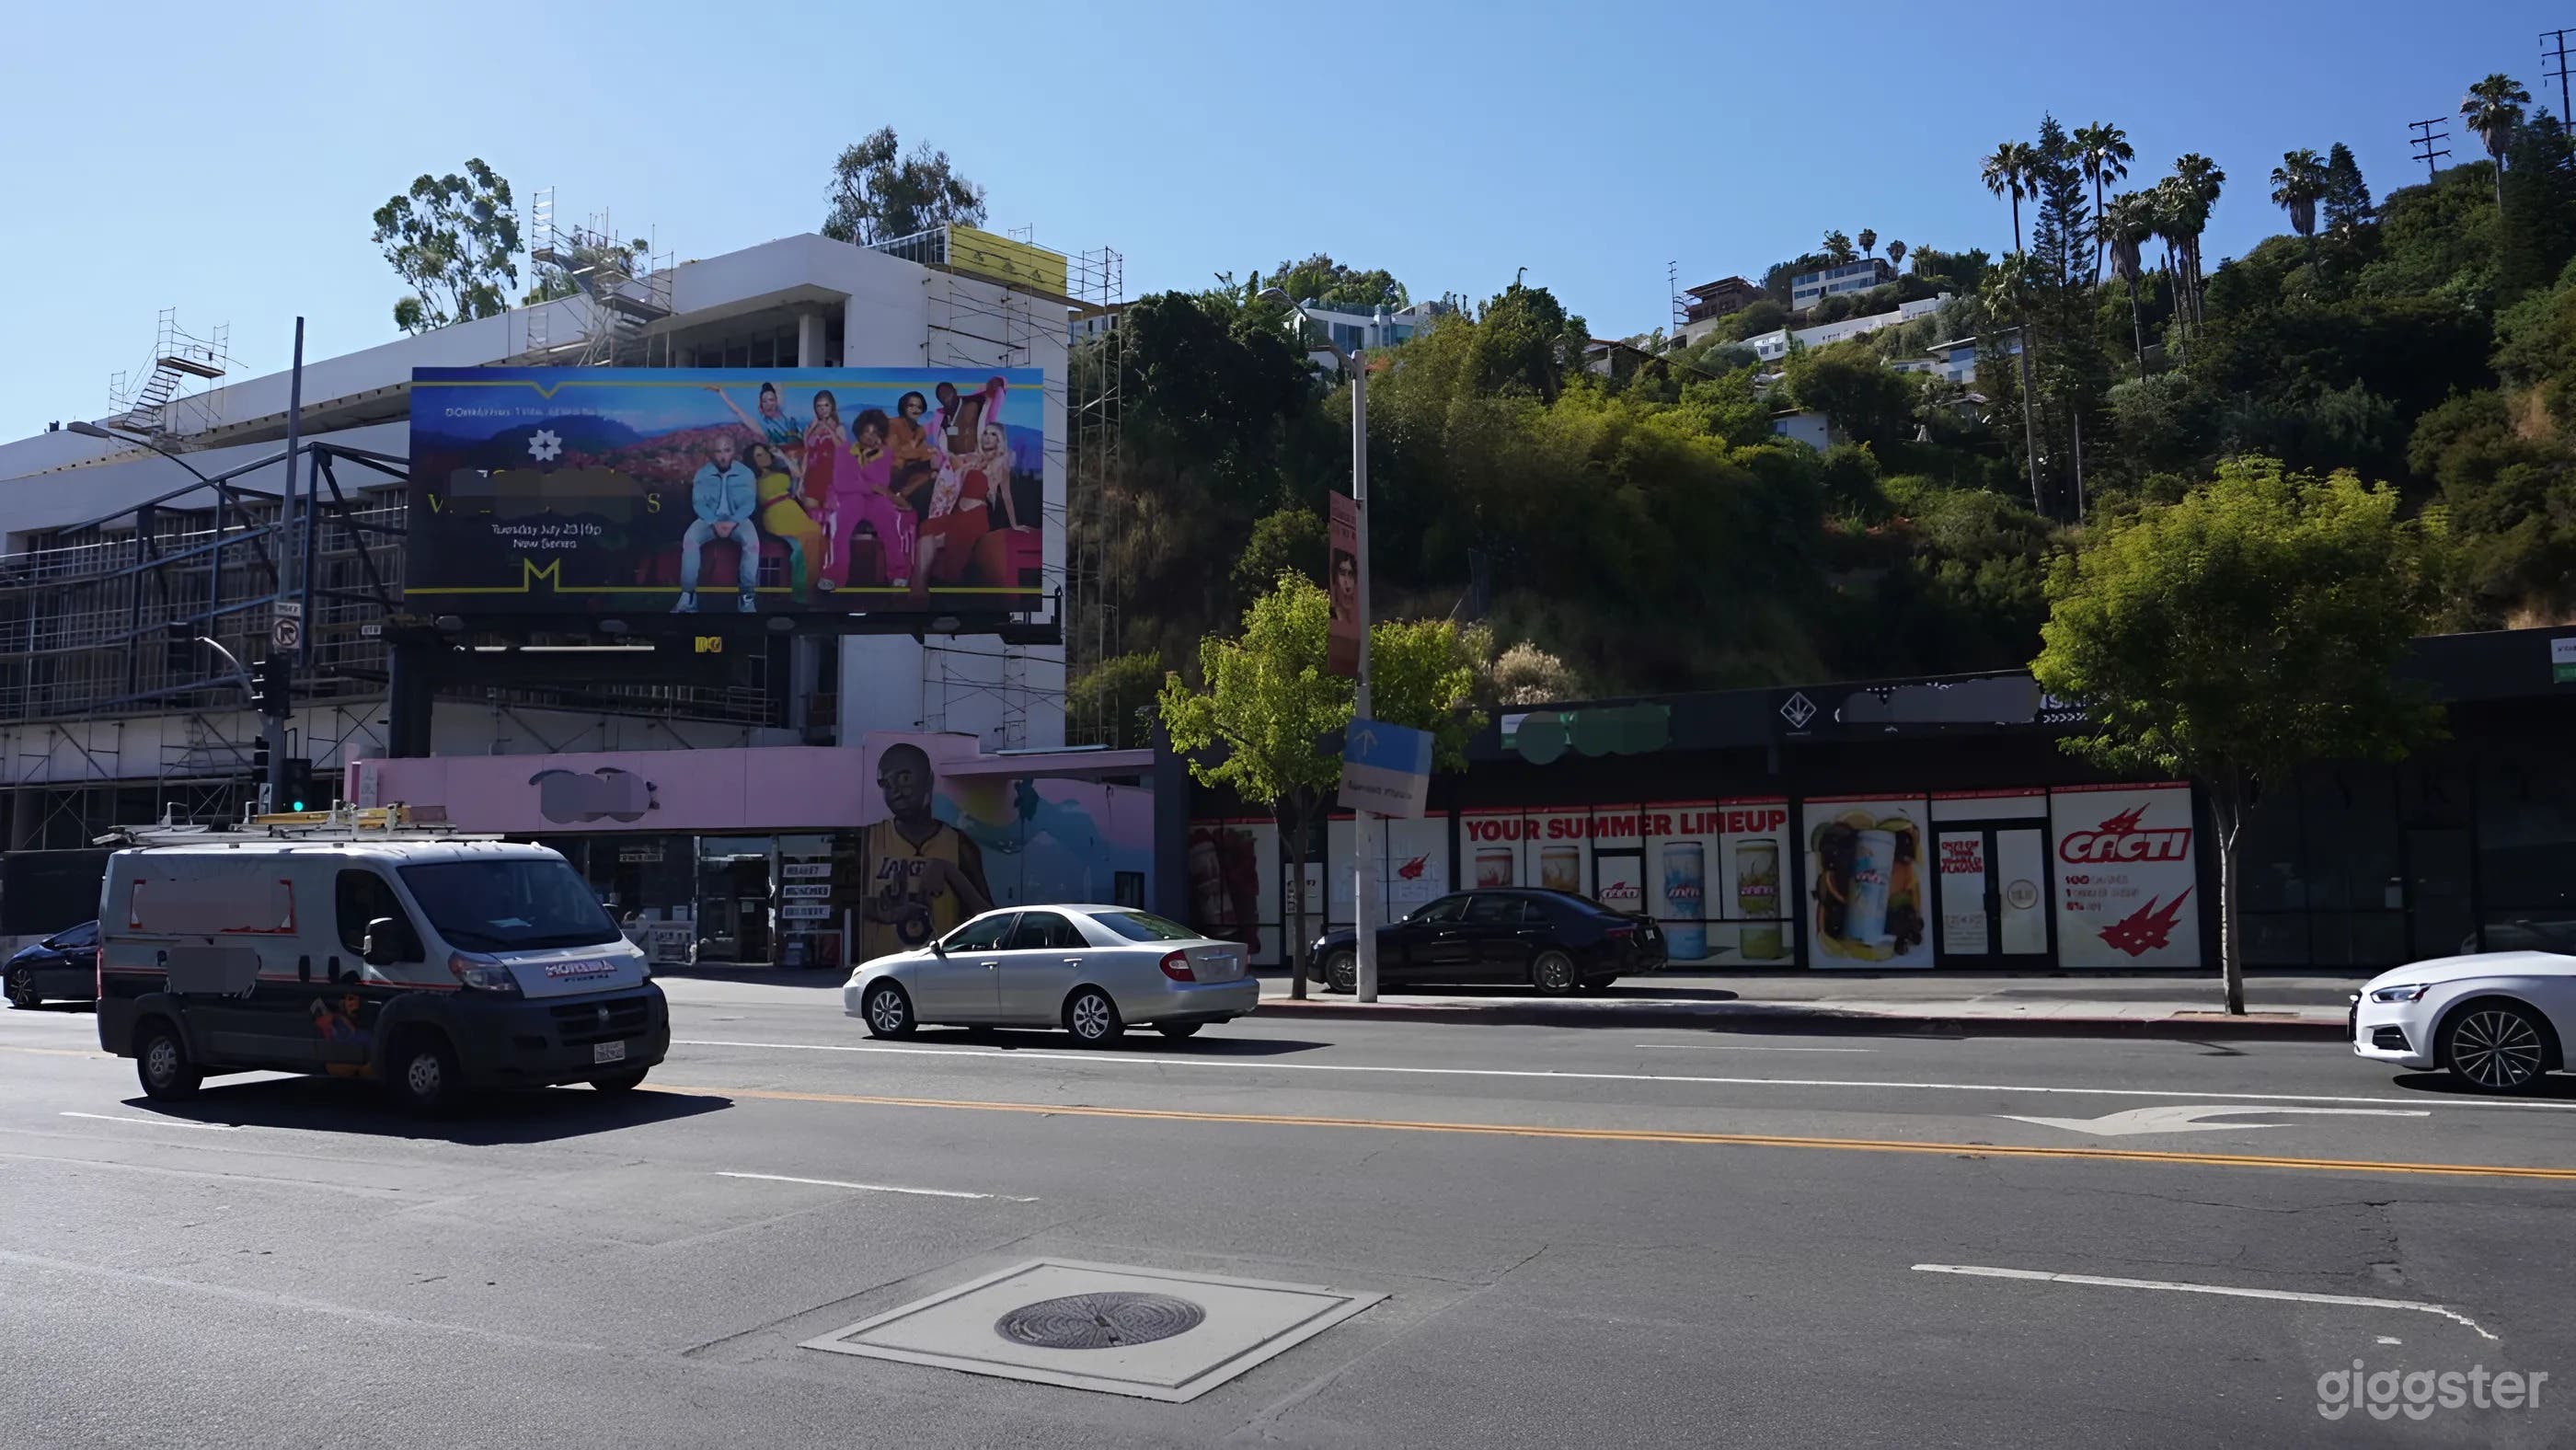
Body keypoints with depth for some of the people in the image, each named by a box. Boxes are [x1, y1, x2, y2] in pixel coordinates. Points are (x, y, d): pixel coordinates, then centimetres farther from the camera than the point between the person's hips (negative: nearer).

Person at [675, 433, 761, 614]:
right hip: (710, 519, 1)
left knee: (752, 542, -35)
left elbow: (749, 504, -6)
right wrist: (714, 523, -21)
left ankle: (748, 596, -26)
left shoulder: (746, 473, 0)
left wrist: (733, 522, -23)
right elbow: (698, 502, -4)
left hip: (737, 519, -1)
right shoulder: (703, 473, 2)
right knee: (689, 539, -31)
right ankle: (688, 595, -26)